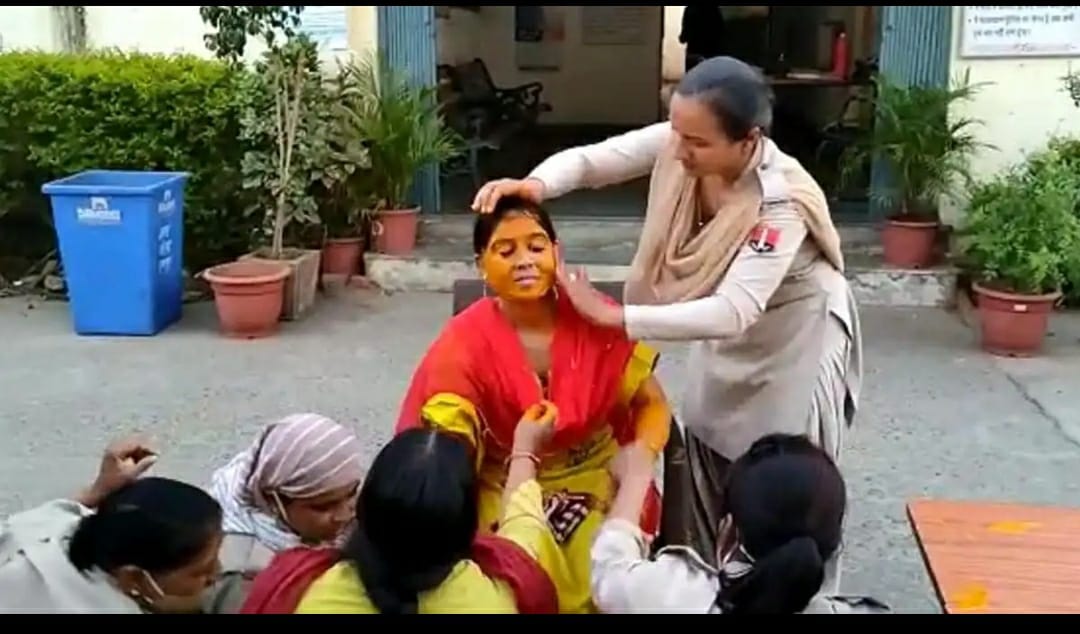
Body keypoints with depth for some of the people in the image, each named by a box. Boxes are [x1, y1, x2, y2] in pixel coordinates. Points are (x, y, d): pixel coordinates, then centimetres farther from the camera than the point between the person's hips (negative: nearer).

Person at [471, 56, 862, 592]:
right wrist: (536, 185, -41)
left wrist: (612, 316, -49)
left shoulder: (781, 204, -39)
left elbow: (732, 313, -47)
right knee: (705, 474, 16)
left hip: (793, 337, -6)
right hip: (728, 333, 6)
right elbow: (589, 160, -18)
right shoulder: (677, 144, -23)